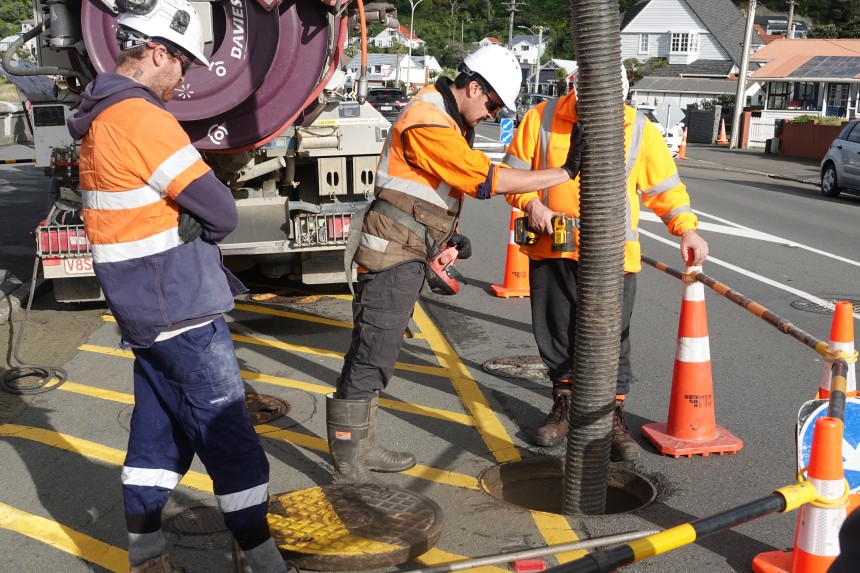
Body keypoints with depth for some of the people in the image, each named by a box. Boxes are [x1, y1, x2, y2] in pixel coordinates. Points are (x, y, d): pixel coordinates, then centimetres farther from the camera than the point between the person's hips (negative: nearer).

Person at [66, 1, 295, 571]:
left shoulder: (99, 117, 12)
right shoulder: (141, 117, -19)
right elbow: (221, 213, -19)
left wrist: (179, 226, 2)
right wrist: (191, 226, 0)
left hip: (145, 308, 10)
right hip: (180, 310, -10)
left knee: (159, 427, 17)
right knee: (228, 434, -2)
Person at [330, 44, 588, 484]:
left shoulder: (450, 118, 14)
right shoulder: (429, 123, -20)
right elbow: (489, 180, -23)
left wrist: (446, 236, 10)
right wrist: (564, 172, -17)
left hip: (409, 253, 10)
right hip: (393, 253, -10)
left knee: (378, 354, 15)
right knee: (371, 356, -6)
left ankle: (362, 447, 26)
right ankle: (347, 468, 2)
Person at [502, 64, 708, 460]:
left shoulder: (639, 129, 0)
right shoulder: (542, 119, -1)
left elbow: (666, 187, 5)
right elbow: (514, 170, 6)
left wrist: (685, 228, -9)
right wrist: (530, 203, -13)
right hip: (552, 249, 2)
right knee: (556, 333, 12)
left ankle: (615, 417, 15)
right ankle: (564, 406, 31)